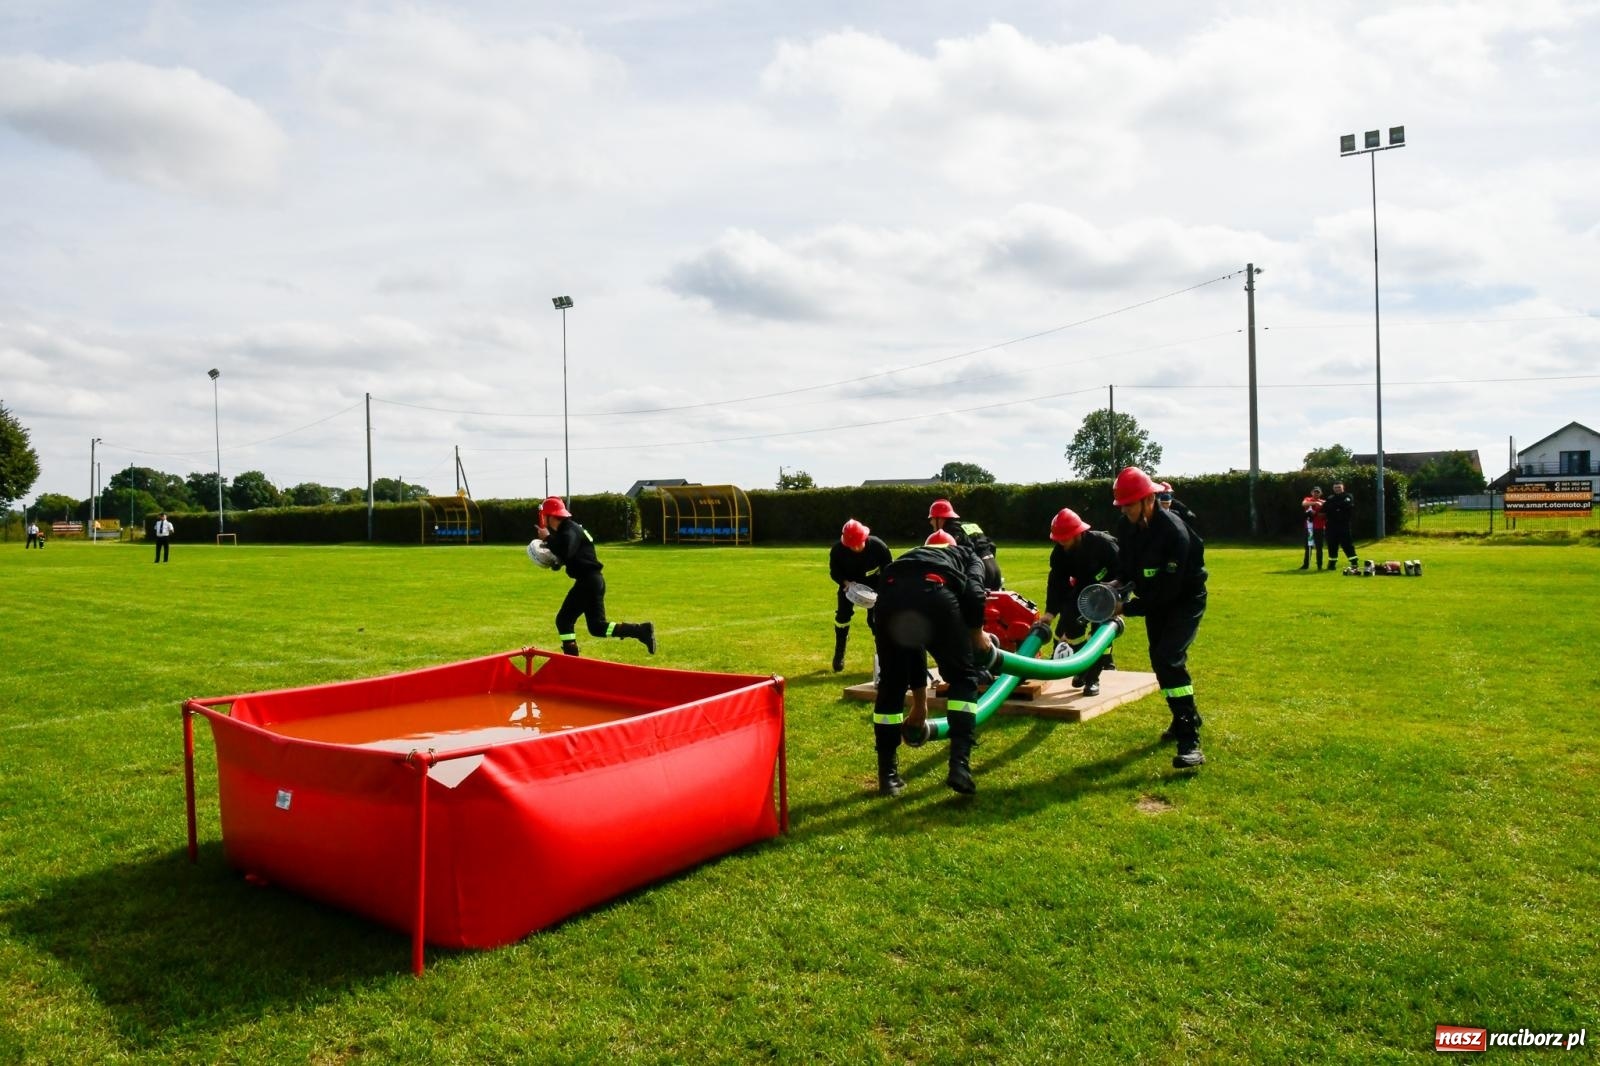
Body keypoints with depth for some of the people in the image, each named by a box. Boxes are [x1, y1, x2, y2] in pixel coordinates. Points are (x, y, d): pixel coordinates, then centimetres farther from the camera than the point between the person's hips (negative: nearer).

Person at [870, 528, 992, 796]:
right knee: (963, 677, 17)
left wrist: (920, 701, 52)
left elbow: (912, 642, 46)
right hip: (934, 592, -4)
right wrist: (977, 634, 25)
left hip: (891, 594, 4)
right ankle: (959, 766, 6)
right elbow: (972, 594, 7)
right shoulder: (969, 557, 35)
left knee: (891, 685, 21)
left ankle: (888, 775, 25)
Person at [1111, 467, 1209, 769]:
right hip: (1155, 599, 8)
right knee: (1159, 659, 15)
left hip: (1185, 599, -8)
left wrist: (1127, 608, -32)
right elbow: (1126, 564, 7)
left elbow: (1168, 590, -32)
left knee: (1170, 659, -22)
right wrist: (1121, 583, -15)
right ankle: (1187, 716, 37)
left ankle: (1190, 739, -21)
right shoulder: (1126, 525, -10)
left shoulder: (1174, 532, -32)